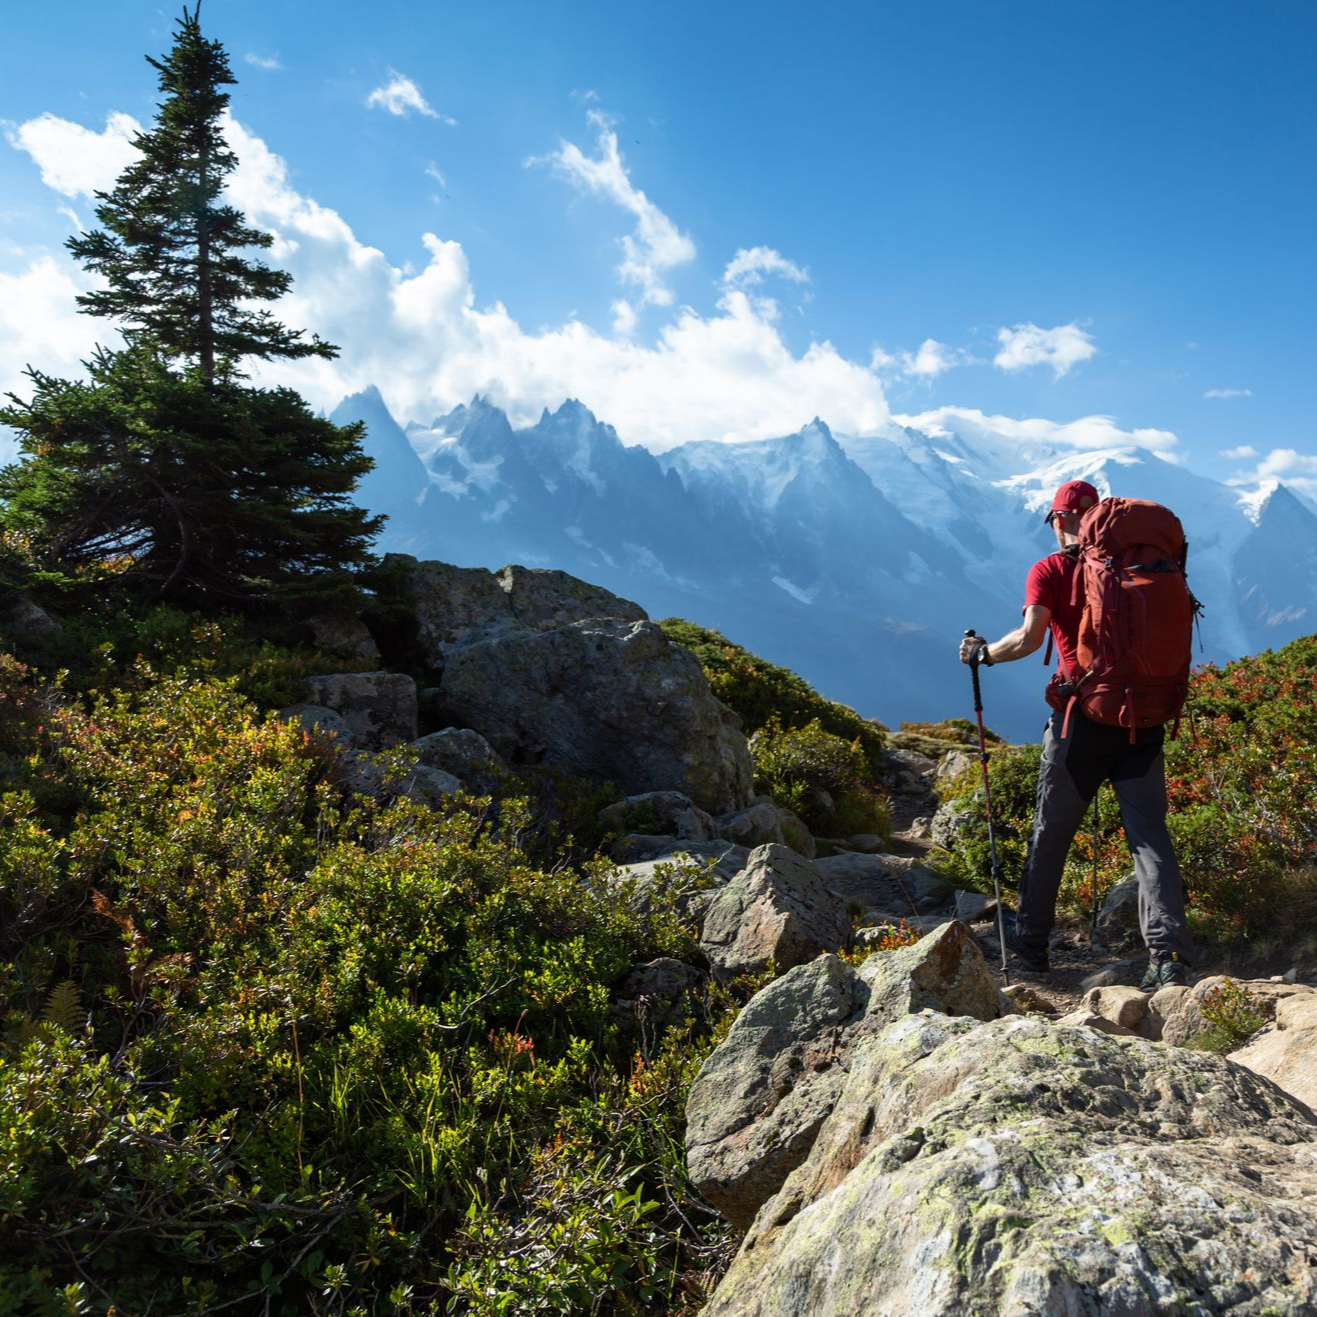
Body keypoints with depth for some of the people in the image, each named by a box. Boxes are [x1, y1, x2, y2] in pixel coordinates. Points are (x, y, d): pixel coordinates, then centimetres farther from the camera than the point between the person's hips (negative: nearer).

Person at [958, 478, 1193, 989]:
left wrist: (983, 652, 1)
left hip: (1082, 716, -2)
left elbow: (1030, 637, -15)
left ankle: (1031, 941, 24)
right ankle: (1170, 952, -7)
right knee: (1149, 832, 3)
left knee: (1051, 832, 12)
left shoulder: (1049, 570, -3)